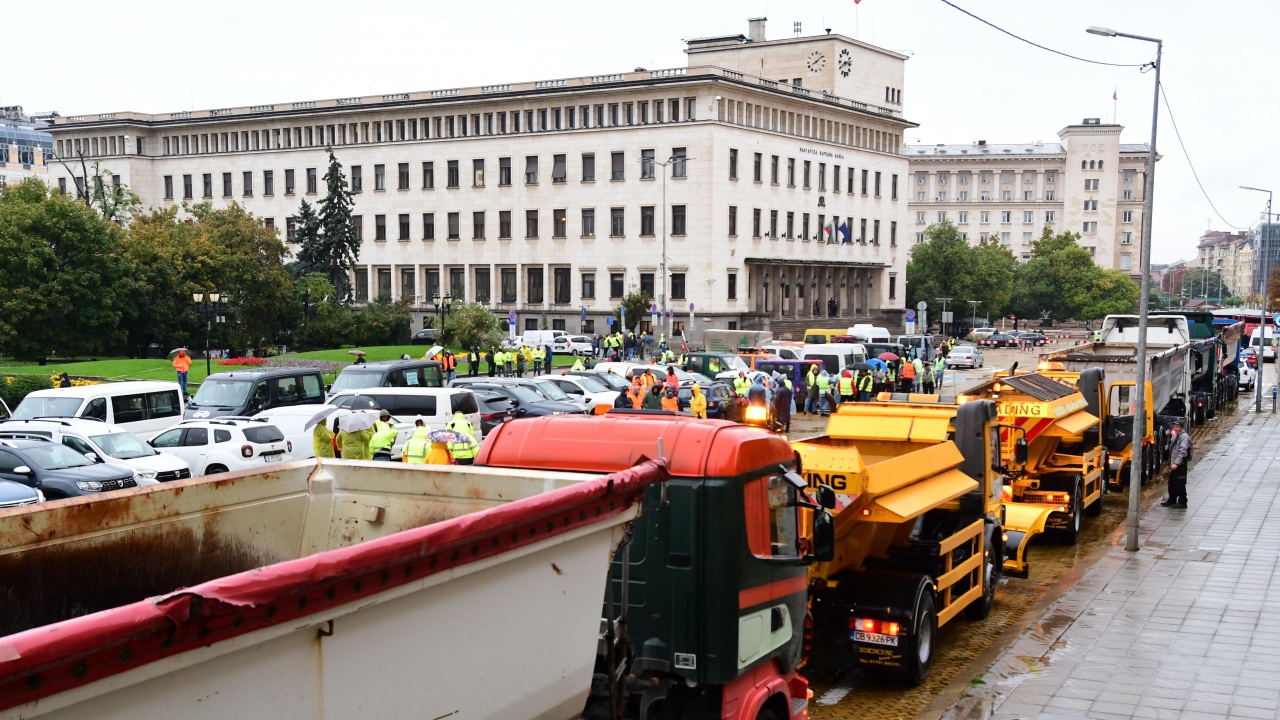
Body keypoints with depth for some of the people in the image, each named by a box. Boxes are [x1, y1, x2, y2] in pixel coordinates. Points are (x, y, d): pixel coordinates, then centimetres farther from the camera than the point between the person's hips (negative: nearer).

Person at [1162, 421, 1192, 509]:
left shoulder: (1184, 436, -14)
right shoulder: (1176, 435, 17)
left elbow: (1182, 451, -24)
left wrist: (1176, 463, -30)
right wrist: (1171, 463, 21)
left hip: (1180, 465, -10)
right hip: (1174, 465, 10)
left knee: (1180, 485, -4)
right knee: (1172, 483, 18)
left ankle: (1182, 503, 3)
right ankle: (1172, 500, 28)